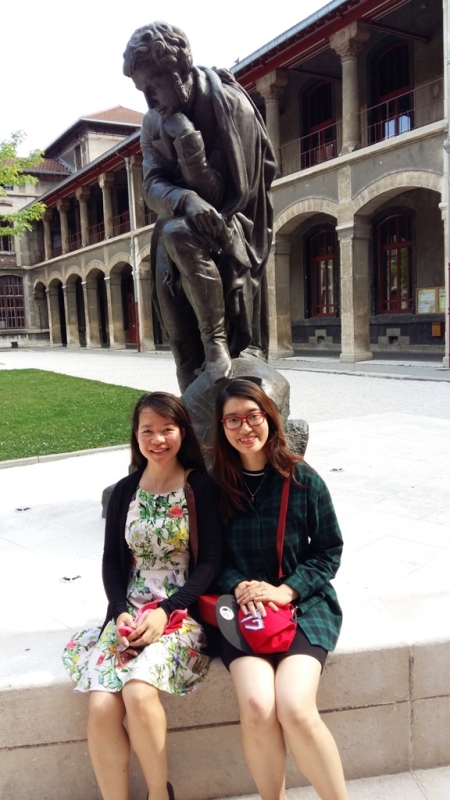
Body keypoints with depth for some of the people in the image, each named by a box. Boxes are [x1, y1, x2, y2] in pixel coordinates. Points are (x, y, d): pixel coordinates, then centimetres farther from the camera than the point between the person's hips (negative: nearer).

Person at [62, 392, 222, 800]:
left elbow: (210, 562, -5)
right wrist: (121, 612, -7)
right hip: (129, 614, 4)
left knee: (138, 691, -27)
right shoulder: (124, 491, 8)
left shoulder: (202, 487, -3)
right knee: (101, 707, -19)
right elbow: (112, 561, 10)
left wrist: (165, 611, -15)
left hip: (182, 612, -3)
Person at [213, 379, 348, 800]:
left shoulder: (303, 479, -2)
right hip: (242, 607, 1)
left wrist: (286, 591, -10)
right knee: (256, 706, -23)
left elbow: (330, 549, 2)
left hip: (303, 603, -1)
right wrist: (238, 587, -13)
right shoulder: (216, 485, 1)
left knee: (294, 708, -23)